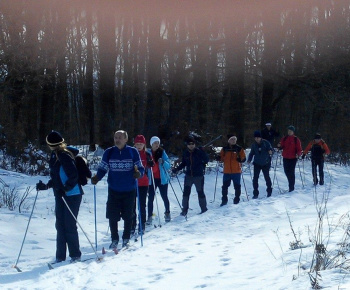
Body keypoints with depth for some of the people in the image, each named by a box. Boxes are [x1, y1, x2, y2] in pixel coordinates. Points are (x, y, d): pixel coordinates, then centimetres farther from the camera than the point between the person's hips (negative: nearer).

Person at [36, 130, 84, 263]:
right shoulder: (55, 156, 12)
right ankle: (60, 256, 13)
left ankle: (75, 255, 5)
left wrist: (65, 189, -26)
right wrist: (46, 186, 12)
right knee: (60, 225, 8)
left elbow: (73, 176, -22)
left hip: (72, 194, -9)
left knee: (69, 225, -6)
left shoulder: (64, 156, -16)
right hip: (60, 195, 9)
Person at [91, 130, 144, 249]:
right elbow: (102, 168, 6)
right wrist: (96, 177, -12)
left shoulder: (133, 152, -2)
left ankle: (126, 239, 25)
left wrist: (139, 173, -21)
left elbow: (140, 168, 2)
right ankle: (114, 239, 16)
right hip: (113, 190, 1)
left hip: (129, 190, -1)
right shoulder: (109, 152, 1)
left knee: (128, 216, 9)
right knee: (112, 216, 0)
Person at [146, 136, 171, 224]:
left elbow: (168, 165, -1)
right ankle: (149, 216, 0)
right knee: (150, 198, -4)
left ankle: (167, 213, 25)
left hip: (162, 179, 0)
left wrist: (163, 162, -19)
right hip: (151, 179, 0)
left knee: (164, 197, 7)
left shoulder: (162, 152, 2)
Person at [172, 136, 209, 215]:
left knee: (200, 192, 4)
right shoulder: (185, 153, 4)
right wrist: (177, 169, 3)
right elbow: (183, 163, 15)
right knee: (186, 193, 0)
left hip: (199, 176, -3)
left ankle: (204, 209, 17)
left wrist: (202, 152, -25)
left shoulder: (199, 151, -8)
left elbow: (206, 160, -11)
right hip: (188, 176, 3)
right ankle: (184, 210, 9)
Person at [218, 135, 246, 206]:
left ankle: (236, 200, 12)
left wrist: (240, 159, -22)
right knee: (225, 186, 5)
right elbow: (222, 158, 15)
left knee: (237, 186, 3)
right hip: (227, 171, 2)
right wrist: (219, 158, -7)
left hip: (236, 171, -2)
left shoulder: (239, 149, 0)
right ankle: (224, 200, 15)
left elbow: (244, 159, 0)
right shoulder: (224, 149, 6)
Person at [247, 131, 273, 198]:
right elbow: (251, 153, 6)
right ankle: (255, 193, 2)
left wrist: (270, 151, -36)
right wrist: (249, 160, -9)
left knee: (267, 177, 3)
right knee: (255, 178, -5)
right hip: (257, 164, 2)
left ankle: (269, 191, 24)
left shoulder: (265, 142, -9)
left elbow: (270, 148, -12)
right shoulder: (254, 145, 1)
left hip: (265, 163, -2)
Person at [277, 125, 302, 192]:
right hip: (285, 158, 4)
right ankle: (291, 182, 32)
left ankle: (291, 187, 0)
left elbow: (299, 149, -3)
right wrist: (279, 146, -14)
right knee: (286, 171, 10)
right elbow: (281, 146, 9)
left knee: (291, 172, -5)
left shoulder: (296, 139, -2)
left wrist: (298, 154, -21)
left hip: (293, 158, -4)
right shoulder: (284, 138, 7)